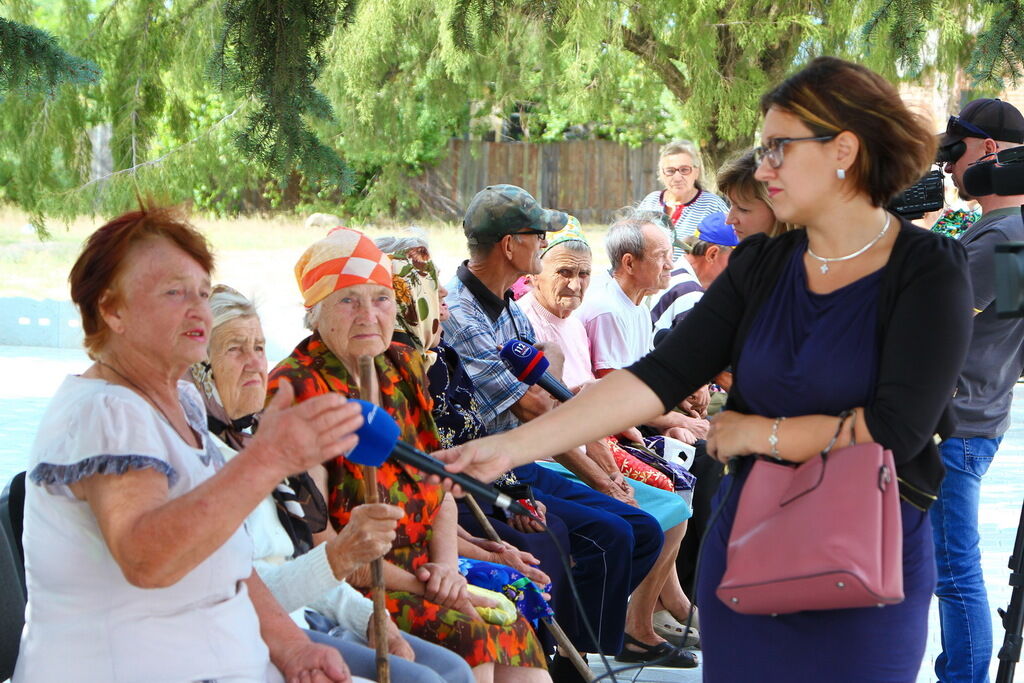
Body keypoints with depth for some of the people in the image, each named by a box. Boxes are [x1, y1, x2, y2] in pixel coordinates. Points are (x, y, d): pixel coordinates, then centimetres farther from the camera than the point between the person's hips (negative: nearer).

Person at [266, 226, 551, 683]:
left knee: (512, 628, -12)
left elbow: (439, 483, 16)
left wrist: (446, 565, -3)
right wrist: (414, 585, -15)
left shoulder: (402, 368, 12)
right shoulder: (295, 389, -12)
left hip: (421, 573, 7)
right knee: (462, 632, -26)